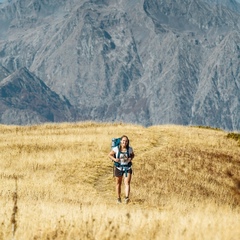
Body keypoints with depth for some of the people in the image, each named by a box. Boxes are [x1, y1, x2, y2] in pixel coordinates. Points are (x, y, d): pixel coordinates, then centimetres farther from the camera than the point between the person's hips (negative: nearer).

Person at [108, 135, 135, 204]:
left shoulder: (130, 149, -5)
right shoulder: (116, 149, -10)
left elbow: (132, 155, 14)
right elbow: (110, 155, 2)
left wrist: (130, 159, -8)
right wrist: (114, 159, -17)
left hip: (127, 168, 0)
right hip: (118, 168, 0)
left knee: (127, 183, -17)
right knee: (118, 184, 13)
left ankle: (127, 198, -29)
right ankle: (119, 198, 29)